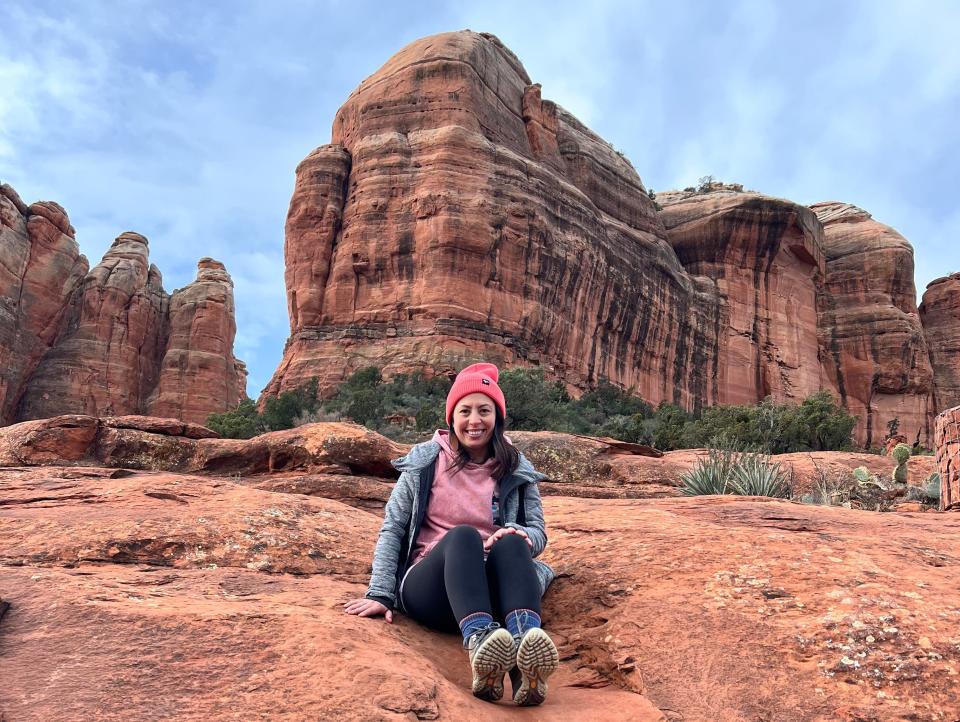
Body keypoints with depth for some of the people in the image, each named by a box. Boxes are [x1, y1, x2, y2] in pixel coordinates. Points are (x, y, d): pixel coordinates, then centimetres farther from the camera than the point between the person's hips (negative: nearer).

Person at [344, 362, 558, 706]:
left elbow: (538, 532, 7)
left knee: (511, 542, -31)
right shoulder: (425, 461, 6)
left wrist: (519, 535, -18)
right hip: (429, 587, -1)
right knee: (463, 535, -33)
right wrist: (381, 593, -8)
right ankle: (479, 641, -62)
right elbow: (392, 529, 4)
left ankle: (527, 645, -59)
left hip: (490, 589, 2)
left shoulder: (515, 470, 10)